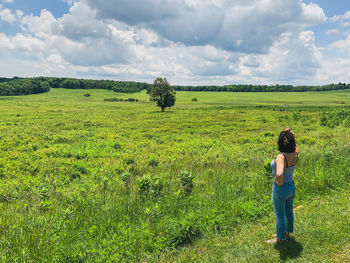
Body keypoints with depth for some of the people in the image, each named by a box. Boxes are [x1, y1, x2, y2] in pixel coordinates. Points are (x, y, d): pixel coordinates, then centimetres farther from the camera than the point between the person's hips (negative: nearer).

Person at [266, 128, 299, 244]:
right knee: (289, 212, 26)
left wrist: (280, 184, -26)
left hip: (280, 190, -7)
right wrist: (291, 134, 2)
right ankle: (287, 232, 47)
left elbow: (279, 175, -47)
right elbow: (296, 146, 14)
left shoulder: (281, 157, -32)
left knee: (280, 216, 13)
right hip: (291, 187, 7)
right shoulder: (295, 154, -12)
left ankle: (280, 238, 31)